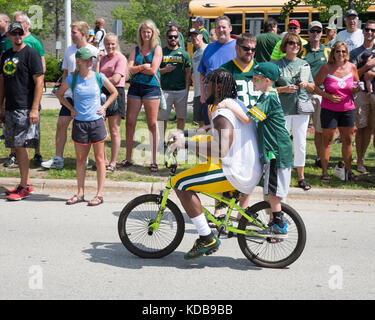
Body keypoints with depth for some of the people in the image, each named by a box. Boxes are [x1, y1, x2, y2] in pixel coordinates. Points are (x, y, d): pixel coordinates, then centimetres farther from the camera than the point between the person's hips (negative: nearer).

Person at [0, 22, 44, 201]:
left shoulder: (31, 54, -6)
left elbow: (39, 82, -11)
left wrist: (34, 109, -17)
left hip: (26, 109, -7)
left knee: (21, 146, -9)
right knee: (17, 147, 10)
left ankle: (24, 187, -3)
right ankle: (27, 184, 19)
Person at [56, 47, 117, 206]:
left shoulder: (99, 77, -2)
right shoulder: (72, 79, -2)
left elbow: (114, 92, 13)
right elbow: (59, 94, 15)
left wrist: (104, 106, 3)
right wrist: (71, 108, 5)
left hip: (97, 122, -1)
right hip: (79, 123, 1)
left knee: (99, 159, 3)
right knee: (80, 159, 9)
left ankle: (99, 194, 9)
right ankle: (80, 193, 18)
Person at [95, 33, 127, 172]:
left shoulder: (120, 58, -4)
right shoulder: (102, 58, 15)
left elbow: (116, 79, -14)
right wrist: (98, 60, -1)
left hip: (115, 93, -6)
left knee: (114, 131, -1)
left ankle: (113, 162, 4)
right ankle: (103, 160, 17)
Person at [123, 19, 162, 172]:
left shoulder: (157, 49, 4)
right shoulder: (135, 49, 14)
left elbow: (153, 70, -8)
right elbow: (130, 69, 2)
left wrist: (137, 68, -1)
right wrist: (144, 66, -10)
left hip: (151, 88, -4)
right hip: (135, 87, 4)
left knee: (152, 125, -2)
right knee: (130, 123, 3)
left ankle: (154, 161, 3)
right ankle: (128, 158, 13)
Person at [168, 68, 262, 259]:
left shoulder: (222, 114, -17)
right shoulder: (237, 104, 16)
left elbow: (221, 149, -30)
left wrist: (186, 143, -25)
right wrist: (184, 136, 26)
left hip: (236, 174, -11)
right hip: (250, 170, 11)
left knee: (180, 183, -11)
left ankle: (207, 239, -10)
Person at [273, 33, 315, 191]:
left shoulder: (304, 64, 12)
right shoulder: (277, 65, 1)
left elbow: (312, 87, 17)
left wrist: (306, 84, -4)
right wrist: (283, 89, -16)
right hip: (283, 109, -3)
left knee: (301, 144, 6)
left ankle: (301, 177, 15)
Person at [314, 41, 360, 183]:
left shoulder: (352, 67, 1)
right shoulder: (326, 68, -9)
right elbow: (315, 86, -4)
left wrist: (356, 89, -8)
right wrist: (328, 96, -16)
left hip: (348, 109, 3)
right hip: (329, 109, -3)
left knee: (347, 140, 10)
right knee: (327, 141, 1)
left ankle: (348, 170, 23)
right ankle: (324, 172, 8)